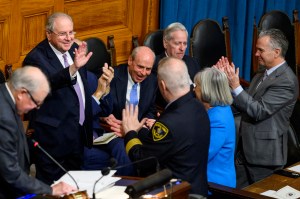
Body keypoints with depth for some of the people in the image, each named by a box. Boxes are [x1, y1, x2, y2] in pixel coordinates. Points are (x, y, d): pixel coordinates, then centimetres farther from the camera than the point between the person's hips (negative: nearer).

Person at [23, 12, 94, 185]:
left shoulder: (73, 49, 5)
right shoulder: (36, 58, -18)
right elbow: (47, 83, -39)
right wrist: (73, 68, -54)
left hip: (79, 131, 8)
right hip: (54, 136, -8)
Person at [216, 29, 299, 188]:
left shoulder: (286, 81, -17)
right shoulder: (260, 76, 11)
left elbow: (259, 111, -23)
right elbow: (244, 105, 11)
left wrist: (235, 86, -23)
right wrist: (228, 81, 1)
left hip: (265, 154, -8)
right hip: (246, 151, 8)